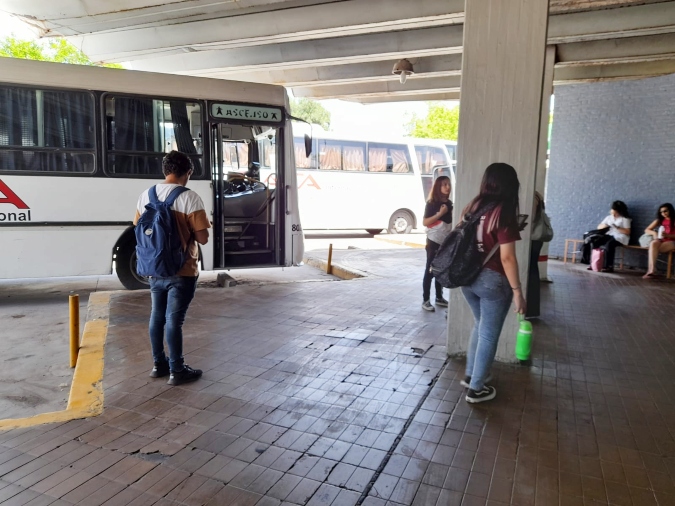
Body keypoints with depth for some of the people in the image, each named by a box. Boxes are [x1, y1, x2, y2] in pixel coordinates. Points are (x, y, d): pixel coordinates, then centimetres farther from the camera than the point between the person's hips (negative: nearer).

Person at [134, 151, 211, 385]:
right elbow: (202, 238, -15)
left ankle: (159, 364, 28)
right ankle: (177, 370, 11)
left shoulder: (145, 195, 4)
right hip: (181, 272, -6)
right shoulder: (190, 198, -15)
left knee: (157, 316, 16)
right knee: (174, 320, 0)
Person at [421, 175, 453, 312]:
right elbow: (425, 222, -15)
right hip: (434, 242, -6)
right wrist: (440, 213, -21)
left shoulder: (449, 203, 8)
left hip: (446, 242, 6)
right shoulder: (432, 203, -9)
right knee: (430, 271, -1)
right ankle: (426, 300, 3)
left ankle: (439, 297, 23)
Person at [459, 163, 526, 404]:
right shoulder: (504, 214, -17)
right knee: (489, 335, 8)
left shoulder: (472, 207, 4)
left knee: (480, 326, 25)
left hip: (468, 277, 7)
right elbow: (507, 258, -19)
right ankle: (476, 389, 19)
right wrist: (517, 291, -13)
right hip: (492, 280, -7)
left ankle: (470, 375, 35)